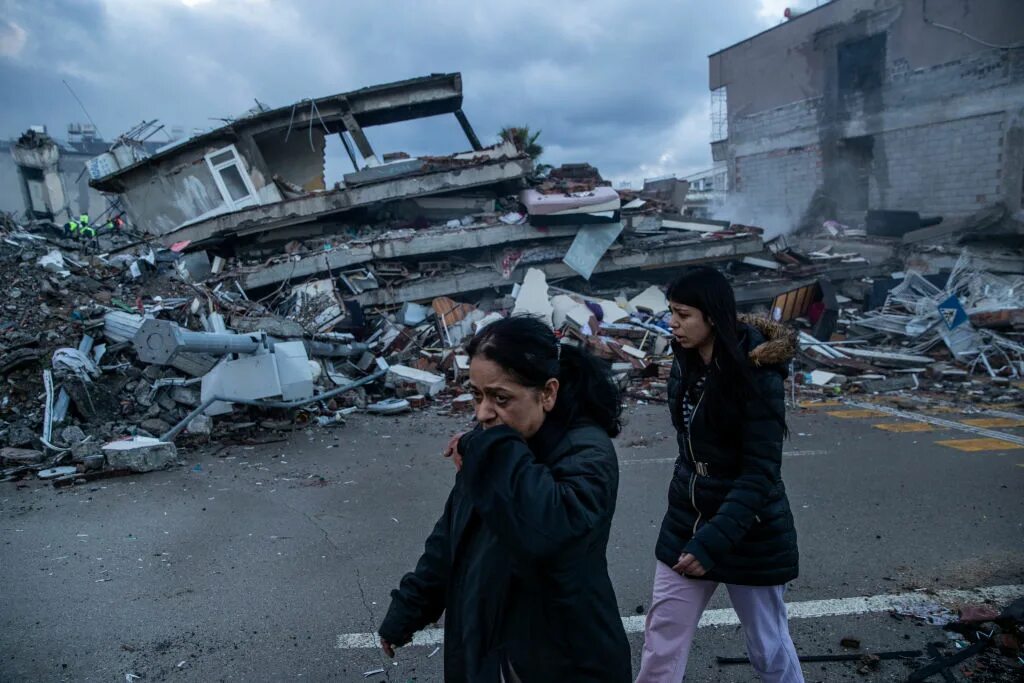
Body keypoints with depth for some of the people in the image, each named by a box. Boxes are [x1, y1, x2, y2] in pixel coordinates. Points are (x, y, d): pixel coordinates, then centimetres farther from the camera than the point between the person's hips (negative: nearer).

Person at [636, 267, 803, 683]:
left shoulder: (757, 375, -19)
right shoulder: (686, 364, 1)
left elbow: (760, 473, -22)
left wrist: (712, 542, -28)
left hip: (749, 531, -5)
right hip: (686, 522, 6)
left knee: (767, 647, 14)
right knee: (661, 645, 9)